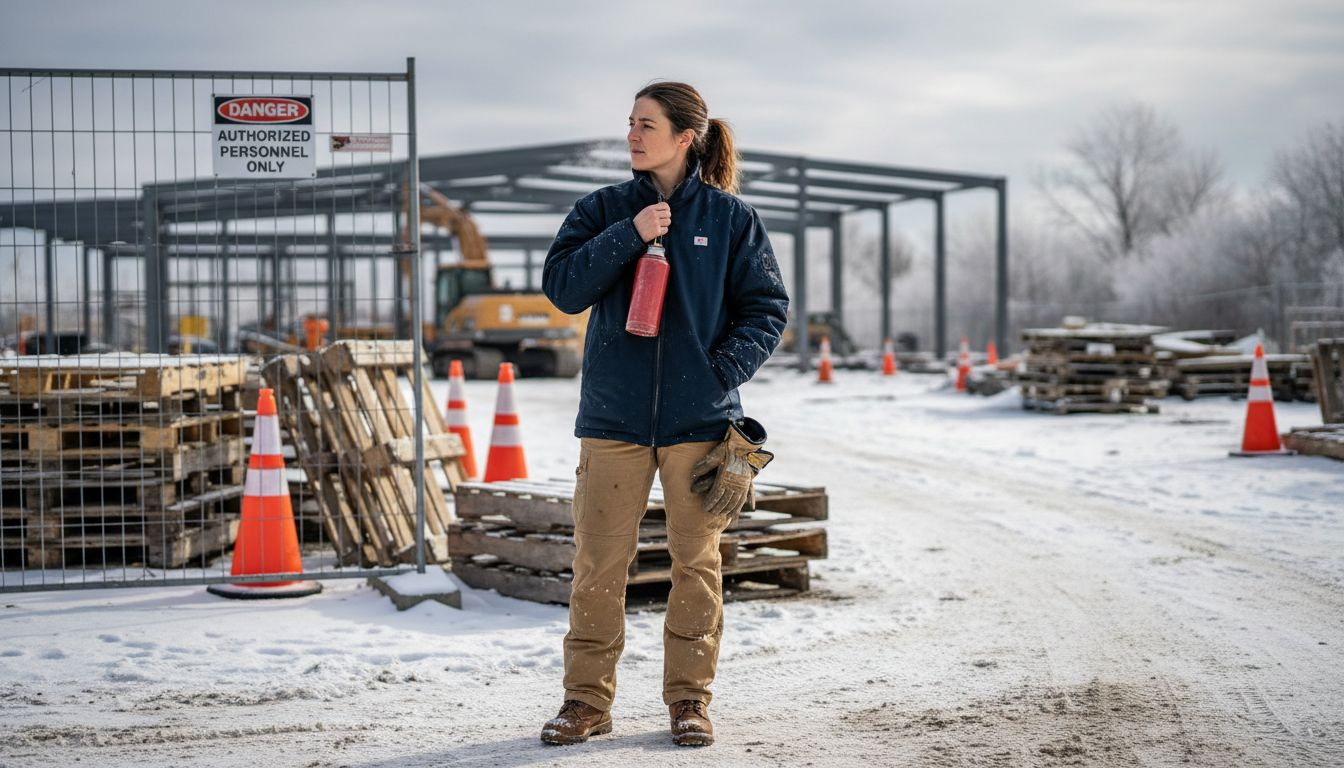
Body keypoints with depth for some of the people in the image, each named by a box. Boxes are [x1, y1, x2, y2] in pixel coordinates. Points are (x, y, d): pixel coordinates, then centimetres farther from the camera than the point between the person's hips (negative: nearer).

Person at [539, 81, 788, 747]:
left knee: (697, 561, 6)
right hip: (613, 417, 1)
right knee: (598, 562, 0)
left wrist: (723, 371, -9)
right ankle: (587, 698, 12)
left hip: (700, 418, -1)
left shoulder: (729, 217, 3)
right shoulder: (603, 211, 7)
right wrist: (629, 235, -13)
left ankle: (689, 698, 18)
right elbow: (562, 288, -4)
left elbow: (766, 307, 4)